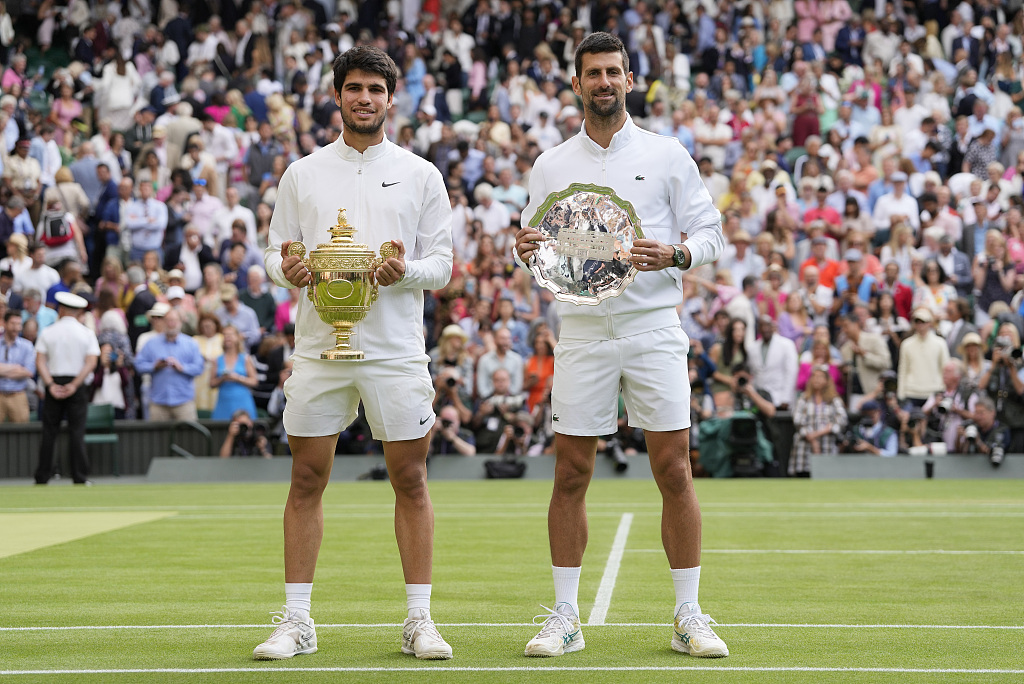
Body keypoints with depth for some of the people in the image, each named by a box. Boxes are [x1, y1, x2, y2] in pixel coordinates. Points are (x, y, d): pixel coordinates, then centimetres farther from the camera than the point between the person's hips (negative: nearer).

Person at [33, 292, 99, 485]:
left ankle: (42, 478, 6)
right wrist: (74, 385, -12)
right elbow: (91, 363, -9)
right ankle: (80, 478, -6)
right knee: (77, 432, -1)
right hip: (78, 386, -1)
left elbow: (40, 362, -6)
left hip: (53, 384, 1)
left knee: (49, 432, 5)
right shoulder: (87, 333, 1)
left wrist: (51, 385, -11)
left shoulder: (47, 333, 3)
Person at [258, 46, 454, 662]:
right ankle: (296, 622, 8)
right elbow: (277, 253, 11)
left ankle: (420, 619, 7)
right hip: (319, 347, 1)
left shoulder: (421, 175, 6)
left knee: (411, 481, 0)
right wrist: (288, 270, -12)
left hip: (396, 350, -1)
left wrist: (407, 271, -17)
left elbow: (442, 262, 4)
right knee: (307, 481, 2)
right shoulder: (302, 174, 10)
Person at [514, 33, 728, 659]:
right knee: (571, 475, 1)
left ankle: (690, 618, 4)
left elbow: (710, 232, 5)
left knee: (675, 472, -4)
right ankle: (565, 618, 10)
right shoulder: (551, 167, 11)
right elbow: (535, 246, 14)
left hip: (654, 328, -1)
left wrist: (675, 253, -16)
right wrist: (526, 250, -10)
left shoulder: (669, 156, 5)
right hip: (582, 331, 2)